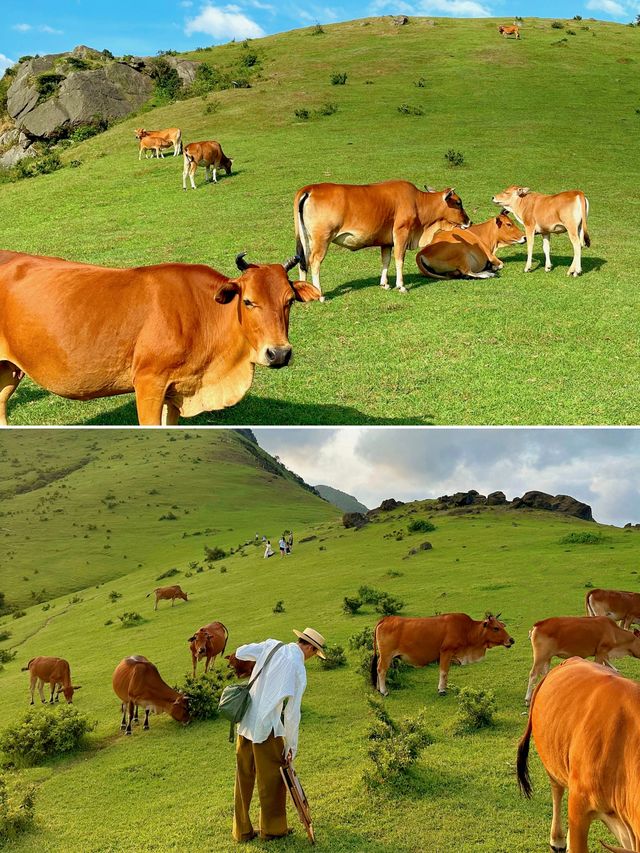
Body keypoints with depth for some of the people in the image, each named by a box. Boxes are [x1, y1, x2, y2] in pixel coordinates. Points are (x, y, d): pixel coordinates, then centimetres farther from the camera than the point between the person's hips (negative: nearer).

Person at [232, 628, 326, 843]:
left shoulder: (272, 646, 1)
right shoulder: (298, 669, -12)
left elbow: (240, 653, 5)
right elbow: (292, 714, -10)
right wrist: (292, 745, 0)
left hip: (245, 724, 6)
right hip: (266, 729, -6)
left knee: (244, 779, 16)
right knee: (273, 778, 12)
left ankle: (242, 830, 27)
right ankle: (273, 829, 25)